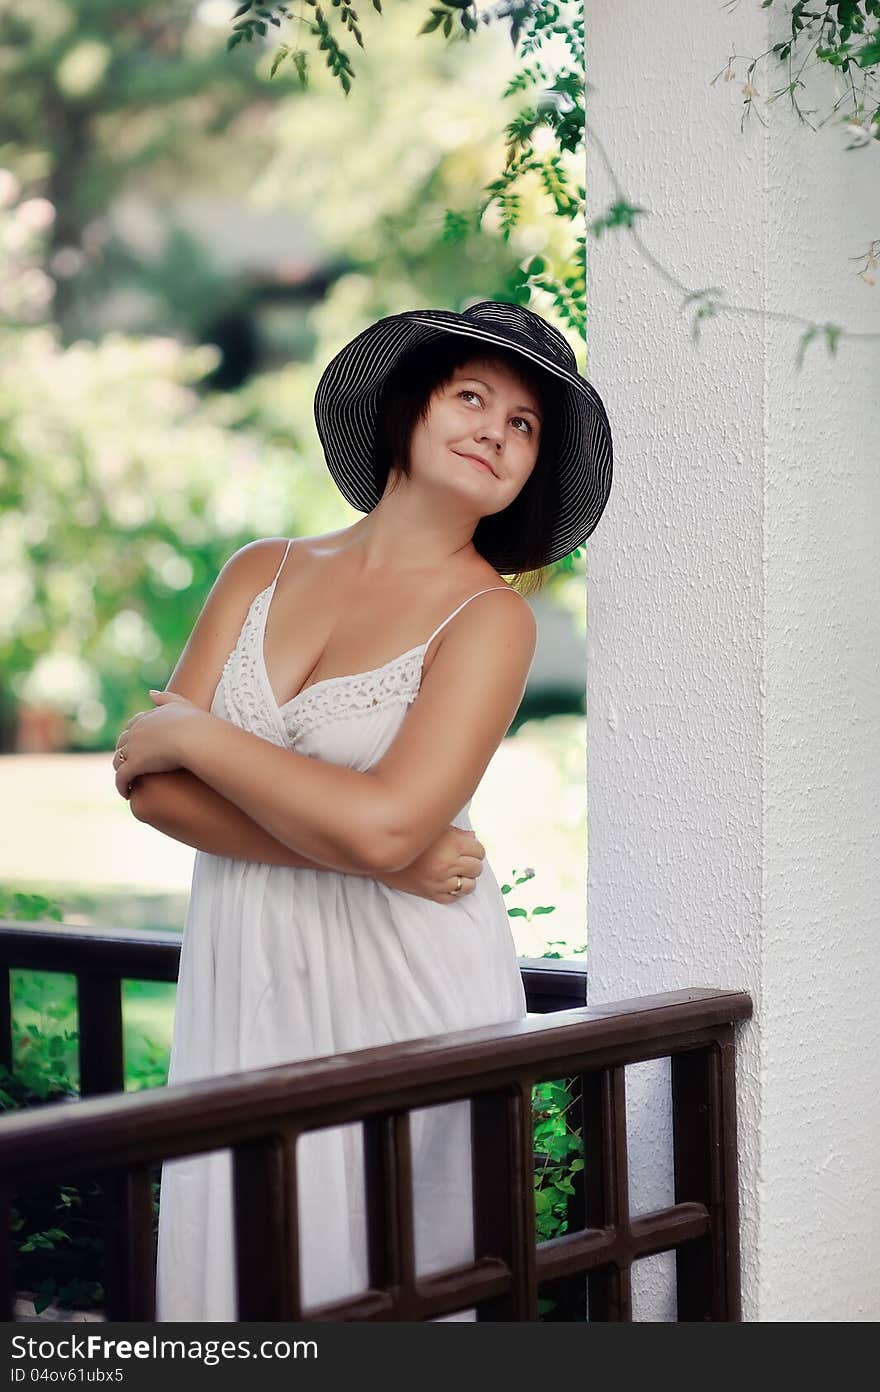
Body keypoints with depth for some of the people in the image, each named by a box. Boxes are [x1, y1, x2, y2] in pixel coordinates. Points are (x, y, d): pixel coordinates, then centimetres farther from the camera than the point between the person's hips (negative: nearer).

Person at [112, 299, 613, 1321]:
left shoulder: (489, 616, -3)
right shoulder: (262, 573, 9)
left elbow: (388, 821, -18)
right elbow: (153, 788, -2)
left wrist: (190, 733, -7)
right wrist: (362, 849, -14)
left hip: (404, 991, -3)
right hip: (242, 988, 3)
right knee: (229, 1284, 2)